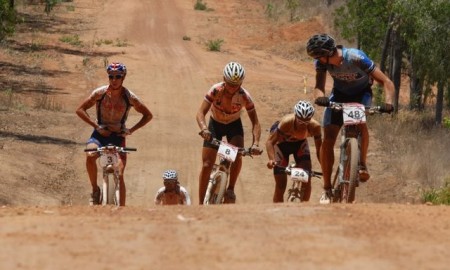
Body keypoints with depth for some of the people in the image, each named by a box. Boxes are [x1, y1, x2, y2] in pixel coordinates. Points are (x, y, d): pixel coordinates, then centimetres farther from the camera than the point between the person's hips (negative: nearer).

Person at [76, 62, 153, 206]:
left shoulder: (129, 97, -8)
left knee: (119, 175, -11)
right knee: (90, 155, -32)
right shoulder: (100, 93, -10)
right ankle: (95, 190, -12)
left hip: (118, 136, 0)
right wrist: (97, 126, -16)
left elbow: (148, 115, 3)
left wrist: (131, 130, -10)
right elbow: (80, 110, -4)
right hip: (100, 134, 0)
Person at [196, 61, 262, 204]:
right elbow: (201, 112, -34)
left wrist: (256, 143, -40)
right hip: (215, 124, 0)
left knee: (237, 154, -28)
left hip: (234, 125, 0)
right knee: (207, 164, -8)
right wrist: (204, 129, -54)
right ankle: (201, 204, 2)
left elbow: (255, 122, -25)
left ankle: (230, 189, -7)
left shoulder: (244, 96, -28)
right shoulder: (216, 90, -30)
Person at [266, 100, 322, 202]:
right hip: (282, 143, -2)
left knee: (307, 179, -13)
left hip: (300, 142, 2)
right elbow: (270, 141, -37)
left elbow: (319, 149, -20)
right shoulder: (287, 122, -39)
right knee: (281, 184, -9)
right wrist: (272, 159, -53)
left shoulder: (314, 126, -32)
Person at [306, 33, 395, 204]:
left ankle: (362, 163, -16)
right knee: (327, 139, -11)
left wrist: (388, 102, -49)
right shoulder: (322, 61, -22)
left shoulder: (356, 58, -34)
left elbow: (386, 82, -32)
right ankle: (327, 189, -2)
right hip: (339, 94, 3)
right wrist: (320, 97, -49)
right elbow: (319, 86, -25)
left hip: (361, 94, -3)